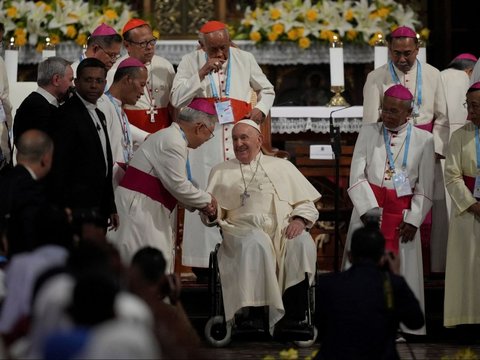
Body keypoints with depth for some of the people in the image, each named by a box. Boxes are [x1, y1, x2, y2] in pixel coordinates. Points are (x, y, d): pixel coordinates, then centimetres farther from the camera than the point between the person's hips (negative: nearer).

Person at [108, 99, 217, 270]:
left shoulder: (170, 137, 16)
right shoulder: (173, 142, -16)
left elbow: (173, 184, 19)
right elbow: (178, 185, -17)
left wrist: (199, 204, 12)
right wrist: (206, 200, -2)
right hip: (138, 208, -11)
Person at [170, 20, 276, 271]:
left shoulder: (244, 60, 9)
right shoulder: (191, 62, 4)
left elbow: (267, 90, 22)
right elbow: (176, 99, -6)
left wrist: (261, 109, 2)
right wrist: (202, 73, -13)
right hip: (204, 140, -2)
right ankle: (205, 261, -3)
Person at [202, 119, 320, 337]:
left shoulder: (282, 167, 24)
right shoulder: (221, 172, 24)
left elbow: (307, 204, 17)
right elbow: (213, 216, 18)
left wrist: (299, 220, -5)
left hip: (283, 229, 1)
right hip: (243, 228, -1)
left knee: (302, 243, -34)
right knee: (257, 244, -38)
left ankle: (294, 317, -36)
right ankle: (274, 316, -39)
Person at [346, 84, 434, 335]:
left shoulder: (423, 140, 4)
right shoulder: (368, 133, 5)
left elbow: (424, 188, 3)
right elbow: (357, 177, -1)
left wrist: (413, 220, -7)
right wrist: (370, 209, -14)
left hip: (402, 212, 0)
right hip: (369, 208, 0)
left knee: (400, 268, -1)